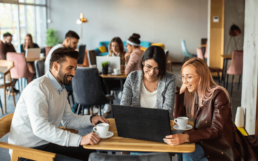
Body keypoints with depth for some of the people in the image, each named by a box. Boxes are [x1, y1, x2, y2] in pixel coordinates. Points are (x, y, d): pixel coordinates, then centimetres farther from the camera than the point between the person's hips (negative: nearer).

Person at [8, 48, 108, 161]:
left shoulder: (61, 90, 11)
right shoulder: (38, 87, -20)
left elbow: (68, 119, 16)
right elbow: (40, 127, -31)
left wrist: (91, 119, -3)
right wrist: (80, 139, -36)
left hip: (46, 142, 9)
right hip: (27, 148, -9)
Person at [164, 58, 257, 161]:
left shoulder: (218, 94, -18)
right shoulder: (191, 94, 3)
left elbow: (216, 131, -26)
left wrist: (186, 137, -40)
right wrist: (181, 92, -4)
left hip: (224, 149, -6)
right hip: (204, 144, 6)